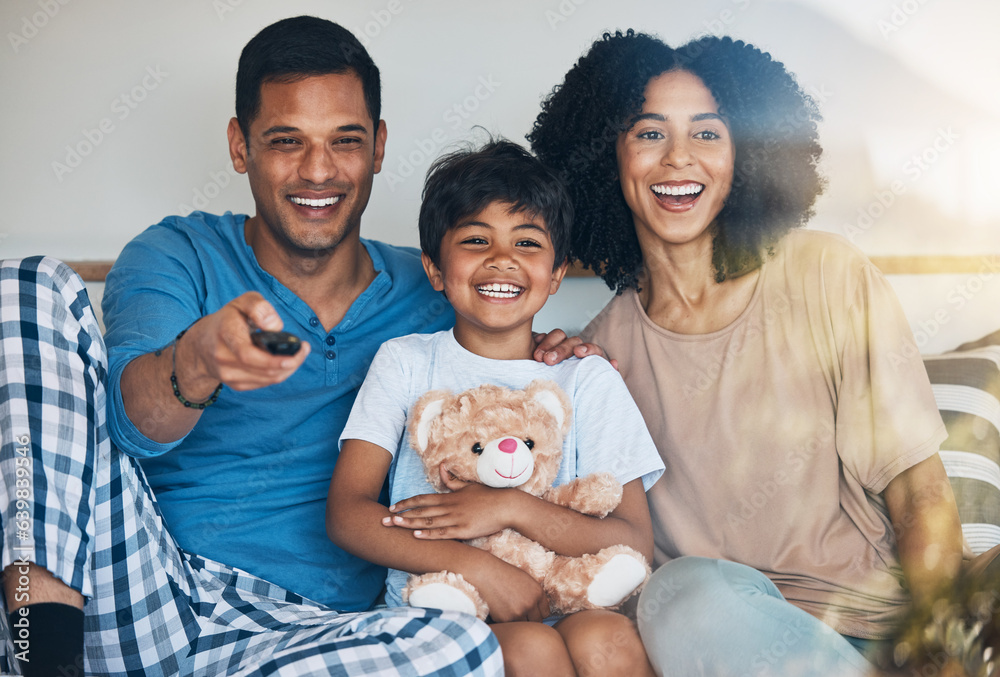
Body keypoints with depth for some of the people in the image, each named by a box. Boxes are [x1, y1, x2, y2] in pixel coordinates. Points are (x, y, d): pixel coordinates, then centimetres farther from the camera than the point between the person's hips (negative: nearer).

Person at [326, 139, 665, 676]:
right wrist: (475, 567, -20)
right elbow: (346, 512, -5)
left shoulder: (588, 379, 8)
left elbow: (633, 543, 0)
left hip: (559, 606, 1)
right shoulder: (405, 362, 7)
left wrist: (512, 508, -16)